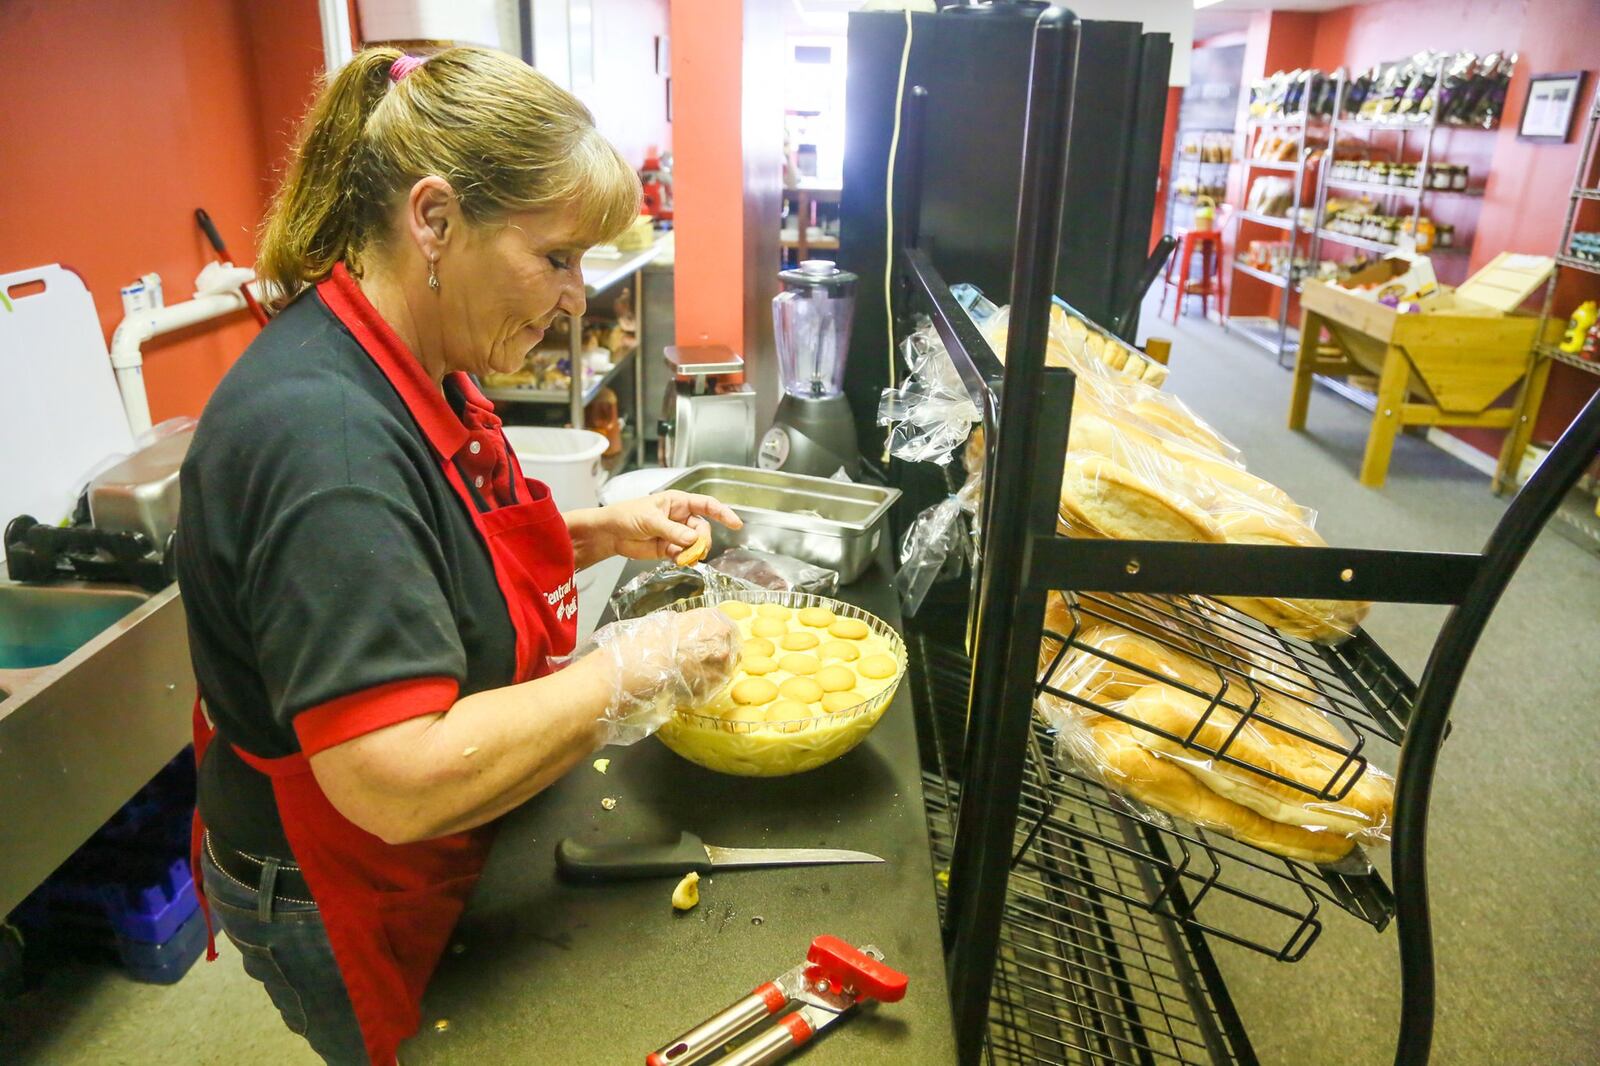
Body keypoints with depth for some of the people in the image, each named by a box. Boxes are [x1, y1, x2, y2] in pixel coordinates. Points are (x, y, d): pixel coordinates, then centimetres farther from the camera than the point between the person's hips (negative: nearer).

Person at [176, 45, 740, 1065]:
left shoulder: (415, 367, -3)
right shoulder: (319, 431, -35)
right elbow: (403, 781, -39)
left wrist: (603, 530, -1)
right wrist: (638, 666, -29)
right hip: (349, 908, -8)